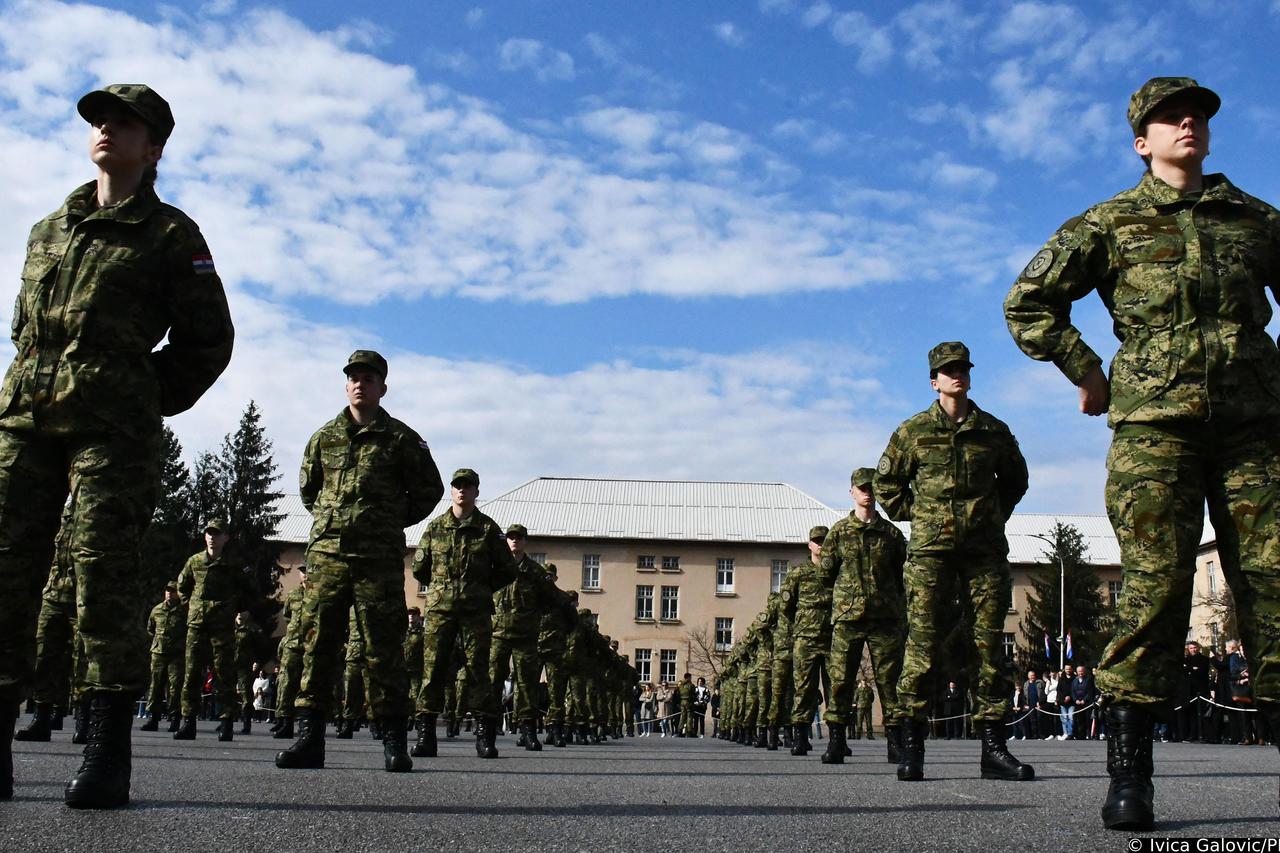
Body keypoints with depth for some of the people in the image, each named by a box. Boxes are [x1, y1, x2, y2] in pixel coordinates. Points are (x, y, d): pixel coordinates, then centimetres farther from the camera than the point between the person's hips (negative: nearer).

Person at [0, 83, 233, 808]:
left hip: (111, 431, -5)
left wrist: (147, 403, 3)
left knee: (106, 577, -9)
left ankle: (109, 754, -7)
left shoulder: (170, 236, 6)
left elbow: (208, 339, 4)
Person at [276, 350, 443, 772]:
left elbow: (429, 489, 11)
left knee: (384, 646, -2)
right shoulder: (324, 438, 14)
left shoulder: (400, 438, 5)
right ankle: (309, 737, 5)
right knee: (317, 643, 0)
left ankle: (394, 742, 2)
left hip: (379, 557, -3)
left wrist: (394, 522, 7)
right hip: (326, 552, 3)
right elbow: (307, 489, 27)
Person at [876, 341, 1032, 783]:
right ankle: (911, 746, -2)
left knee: (989, 644, 2)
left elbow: (1015, 479, 26)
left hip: (985, 550, 2)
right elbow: (886, 481, 14)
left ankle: (993, 747, 7)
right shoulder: (914, 431, 5)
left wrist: (996, 517, 16)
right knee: (921, 643, -6)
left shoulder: (994, 431, 11)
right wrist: (912, 516, 6)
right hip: (929, 549, -2)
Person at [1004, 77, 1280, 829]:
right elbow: (1028, 303, 8)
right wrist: (1087, 372, 4)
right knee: (1154, 583, -9)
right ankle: (1130, 773, -5)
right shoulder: (1110, 224, 9)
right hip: (1154, 420, -3)